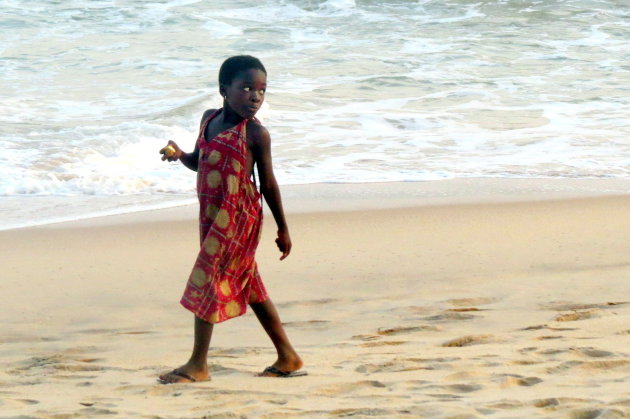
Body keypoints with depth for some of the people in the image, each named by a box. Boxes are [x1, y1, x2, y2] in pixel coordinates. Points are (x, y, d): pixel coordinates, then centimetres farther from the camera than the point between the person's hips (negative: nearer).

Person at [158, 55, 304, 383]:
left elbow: (268, 184, -4)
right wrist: (179, 155, -2)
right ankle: (288, 358, 21)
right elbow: (199, 162, 20)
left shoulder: (255, 134, -11)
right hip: (211, 213, 8)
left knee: (207, 280, -7)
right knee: (248, 285, 13)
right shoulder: (209, 119, 8)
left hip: (238, 216, -8)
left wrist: (282, 229, 2)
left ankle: (197, 365, 1)